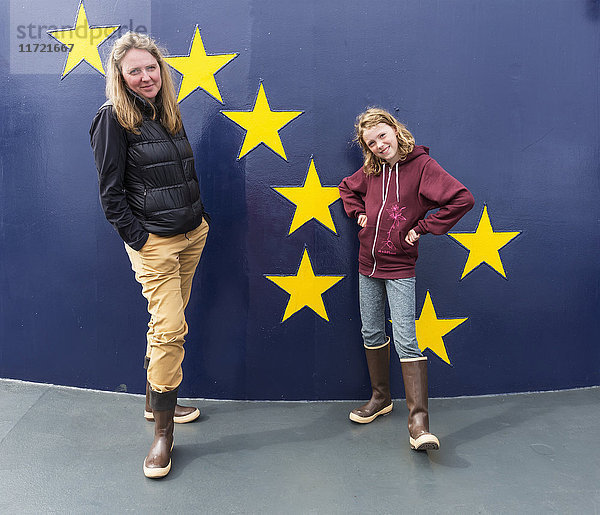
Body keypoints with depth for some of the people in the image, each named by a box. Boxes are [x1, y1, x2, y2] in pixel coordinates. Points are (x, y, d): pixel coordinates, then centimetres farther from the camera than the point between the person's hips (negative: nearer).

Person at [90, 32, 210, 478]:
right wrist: (137, 238, -11)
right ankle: (163, 432, 5)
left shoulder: (169, 113, 12)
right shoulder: (114, 119, -8)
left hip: (193, 234, 7)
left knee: (166, 324, 14)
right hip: (153, 242, -7)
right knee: (170, 329, -9)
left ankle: (155, 401, 31)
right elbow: (111, 192, -10)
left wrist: (201, 216, 12)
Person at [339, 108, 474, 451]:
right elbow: (347, 188, 27)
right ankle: (381, 398, 31)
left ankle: (419, 419, -5)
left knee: (405, 339, -10)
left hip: (400, 268, -6)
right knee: (372, 333, 14)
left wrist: (423, 227, -16)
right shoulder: (371, 170, 6)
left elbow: (463, 198, -18)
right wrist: (358, 212, 8)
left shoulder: (421, 164, -10)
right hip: (368, 266, 6)